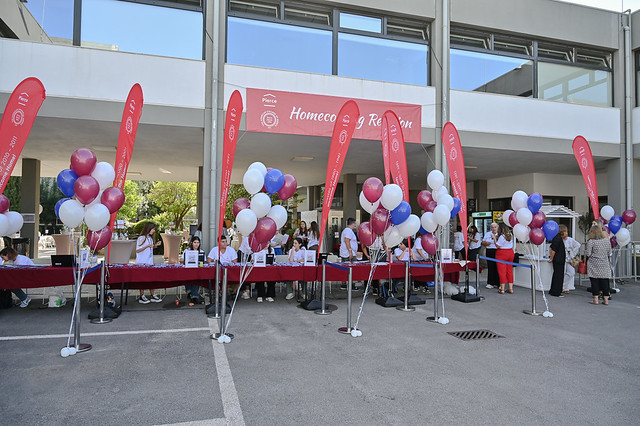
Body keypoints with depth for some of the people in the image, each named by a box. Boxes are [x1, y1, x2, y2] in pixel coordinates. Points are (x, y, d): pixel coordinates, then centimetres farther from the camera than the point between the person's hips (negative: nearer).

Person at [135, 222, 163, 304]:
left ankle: (152, 295, 13)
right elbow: (137, 250, -14)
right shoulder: (141, 238, -11)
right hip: (142, 263, -7)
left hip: (149, 262, 7)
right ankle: (142, 296, 6)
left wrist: (155, 245, 6)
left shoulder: (150, 238, 13)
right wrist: (147, 246, -22)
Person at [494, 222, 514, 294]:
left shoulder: (502, 236, -18)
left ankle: (502, 289, 0)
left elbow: (497, 246, -16)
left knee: (502, 271, -2)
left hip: (502, 253, -7)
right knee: (510, 270, 12)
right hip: (510, 252, 7)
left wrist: (494, 238, -7)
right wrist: (497, 238, 16)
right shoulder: (510, 235, 7)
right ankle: (510, 288, 15)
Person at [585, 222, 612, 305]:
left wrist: (585, 252, 9)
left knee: (595, 282, 2)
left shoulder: (591, 242, -12)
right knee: (604, 281, 9)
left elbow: (587, 254, -12)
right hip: (605, 265, 4)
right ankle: (606, 299, 12)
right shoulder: (607, 240, 3)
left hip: (594, 265, -4)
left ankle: (595, 299, 4)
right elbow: (609, 252, 10)